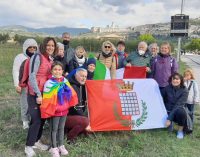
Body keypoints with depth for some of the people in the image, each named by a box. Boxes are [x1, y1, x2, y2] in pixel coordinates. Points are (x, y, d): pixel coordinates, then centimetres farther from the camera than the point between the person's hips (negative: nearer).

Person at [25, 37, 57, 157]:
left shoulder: (51, 59, 8)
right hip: (35, 94, -7)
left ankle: (36, 141, 30)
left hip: (46, 93, 7)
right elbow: (32, 77, -17)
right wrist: (38, 94, -19)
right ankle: (28, 146, 11)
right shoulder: (37, 57, -14)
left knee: (43, 118, 13)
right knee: (36, 120, -5)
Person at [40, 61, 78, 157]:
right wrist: (48, 111, -16)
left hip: (64, 110, 6)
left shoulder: (65, 81, 1)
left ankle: (61, 146, 32)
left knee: (61, 128, 18)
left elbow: (71, 94, 13)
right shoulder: (49, 83, -18)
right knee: (54, 129, 8)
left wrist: (69, 105, 13)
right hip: (54, 111, -6)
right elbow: (47, 100, -17)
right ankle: (53, 147, 23)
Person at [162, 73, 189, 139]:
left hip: (178, 111, -4)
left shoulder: (184, 91, -15)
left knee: (180, 111, -37)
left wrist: (169, 119, -30)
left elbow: (178, 105, -23)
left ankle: (180, 130, -10)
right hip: (168, 112, 4)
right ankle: (170, 124, 15)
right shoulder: (167, 88, -4)